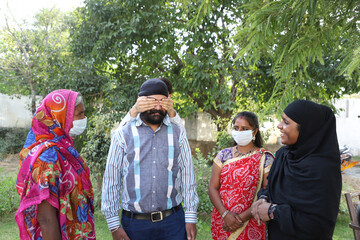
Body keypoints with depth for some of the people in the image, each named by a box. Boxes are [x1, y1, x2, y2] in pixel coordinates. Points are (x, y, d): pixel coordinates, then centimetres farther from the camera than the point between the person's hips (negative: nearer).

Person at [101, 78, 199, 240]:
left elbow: (187, 175, 4)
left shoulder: (178, 134, 4)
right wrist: (114, 225, -2)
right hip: (134, 223, -1)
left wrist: (191, 218, 0)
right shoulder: (123, 134, -2)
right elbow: (111, 180, -1)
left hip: (173, 221, 1)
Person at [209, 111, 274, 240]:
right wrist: (225, 214, -14)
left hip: (250, 225, -2)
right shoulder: (224, 155, 2)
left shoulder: (265, 158, -6)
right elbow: (213, 187, -1)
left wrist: (242, 218, -15)